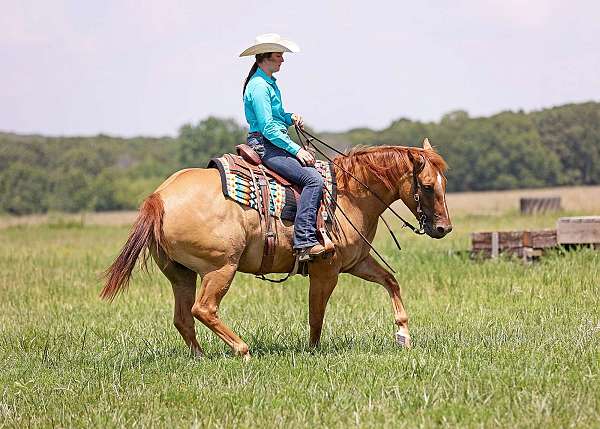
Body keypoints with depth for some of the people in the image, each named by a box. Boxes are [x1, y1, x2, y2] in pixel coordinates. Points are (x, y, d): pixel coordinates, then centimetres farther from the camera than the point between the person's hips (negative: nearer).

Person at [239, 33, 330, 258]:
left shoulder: (270, 83, 17)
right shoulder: (259, 86, -15)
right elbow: (268, 128, -20)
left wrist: (291, 118, 7)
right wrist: (296, 150, -18)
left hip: (275, 144, 11)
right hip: (264, 146, -11)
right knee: (313, 178, -23)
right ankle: (304, 240, -29)